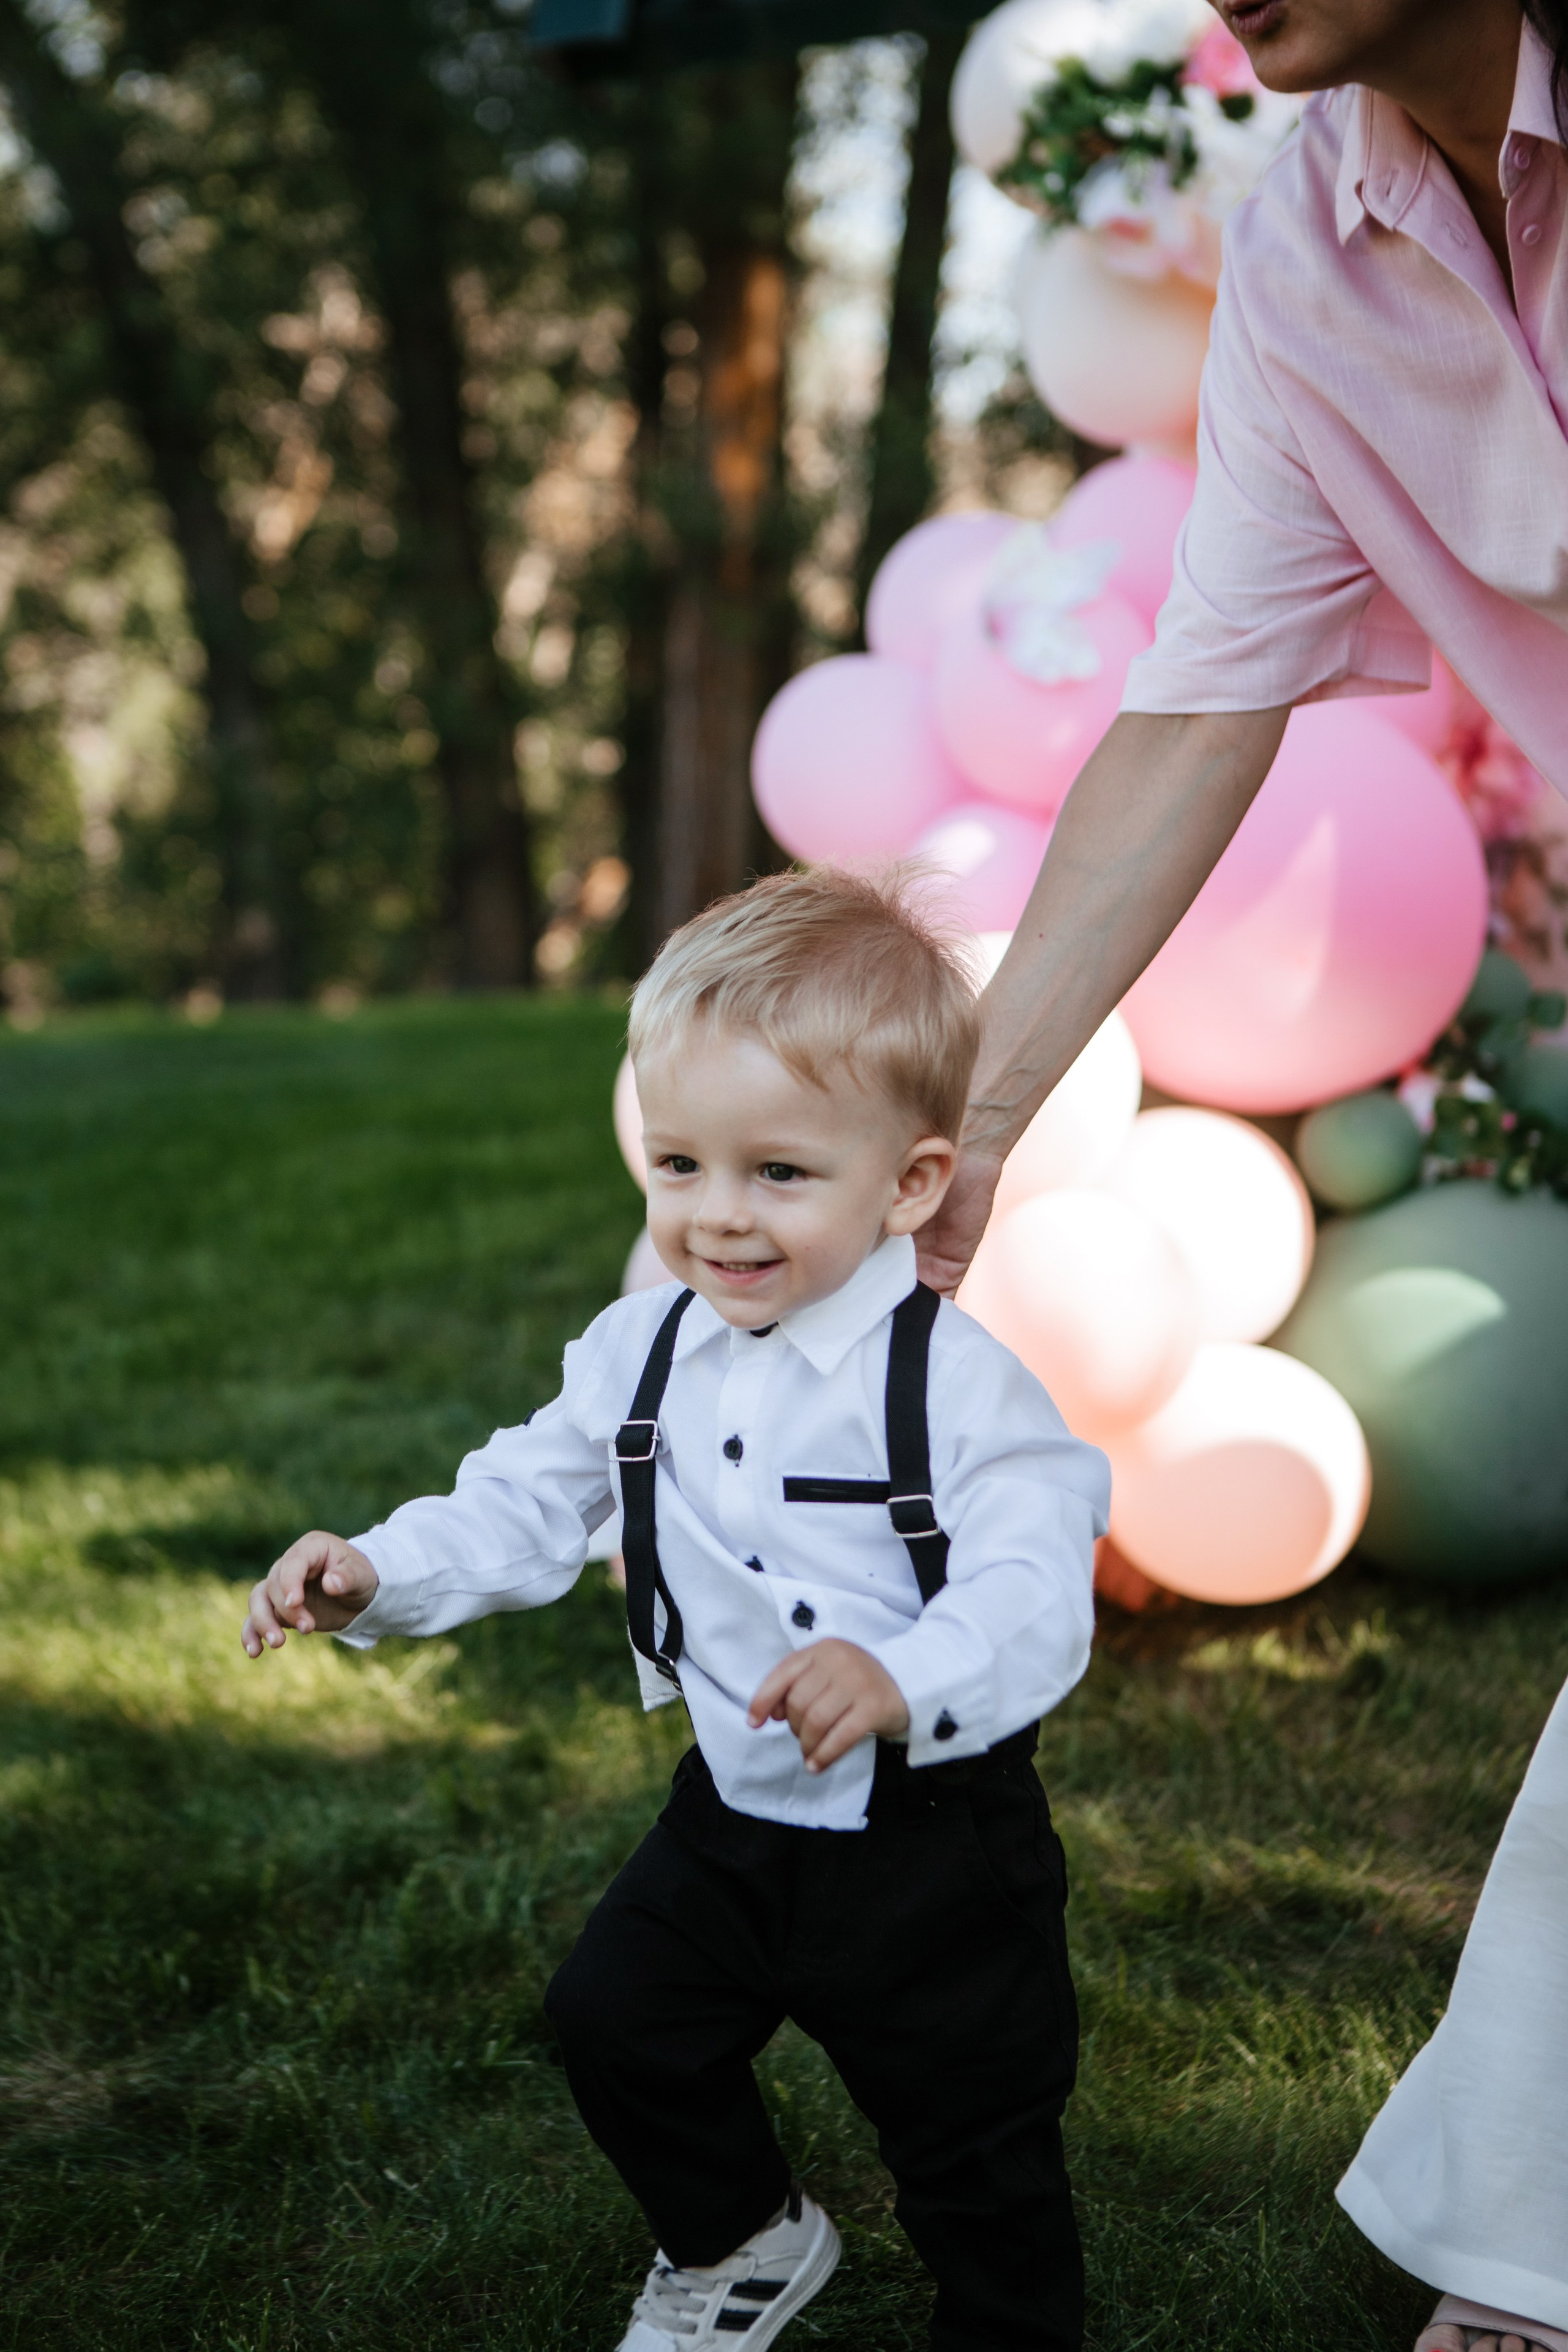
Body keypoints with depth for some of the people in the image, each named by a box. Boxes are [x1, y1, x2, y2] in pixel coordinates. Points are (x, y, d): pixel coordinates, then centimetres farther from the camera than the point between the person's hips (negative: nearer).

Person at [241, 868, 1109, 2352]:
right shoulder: (641, 1353, -3)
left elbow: (1034, 1594, -30)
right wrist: (377, 1574, -9)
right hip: (734, 1811, 6)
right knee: (617, 2022, 19)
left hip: (933, 1848, -6)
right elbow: (528, 1502, 6)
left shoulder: (959, 1383, -23)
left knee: (973, 2148, 8)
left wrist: (903, 1679, -48)